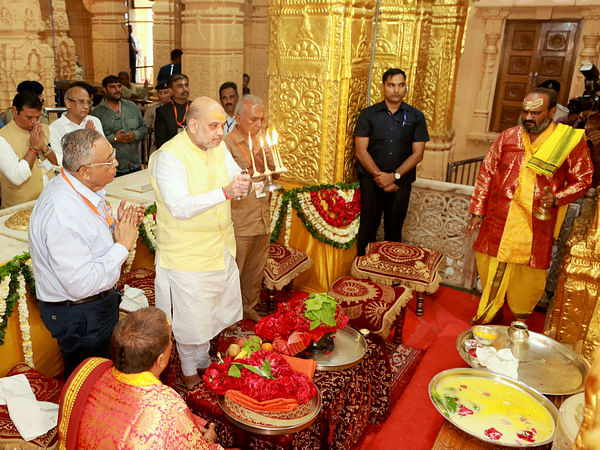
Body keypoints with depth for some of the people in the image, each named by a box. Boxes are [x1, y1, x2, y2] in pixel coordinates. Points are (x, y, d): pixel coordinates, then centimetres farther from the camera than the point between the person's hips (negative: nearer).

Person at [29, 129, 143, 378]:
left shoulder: (81, 189, -3)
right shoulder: (62, 214, -33)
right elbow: (81, 285, -33)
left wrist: (118, 226, -7)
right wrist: (122, 246, -25)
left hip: (99, 301, 9)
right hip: (79, 317, -9)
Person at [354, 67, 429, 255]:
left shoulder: (416, 117, 6)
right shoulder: (368, 114, 4)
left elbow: (417, 153, 1)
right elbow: (361, 151, -3)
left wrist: (394, 176, -12)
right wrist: (379, 175, -13)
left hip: (401, 182, 1)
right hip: (371, 180, -1)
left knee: (394, 229, 7)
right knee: (368, 228, -1)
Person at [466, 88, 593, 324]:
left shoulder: (571, 140, -4)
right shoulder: (508, 137, 3)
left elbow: (582, 180, 3)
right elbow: (486, 173, 7)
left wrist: (557, 198, -16)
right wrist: (477, 211, 3)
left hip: (536, 225, -2)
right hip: (499, 220, 2)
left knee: (529, 276, 8)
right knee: (490, 266, 12)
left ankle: (521, 320, 33)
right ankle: (487, 313, 35)